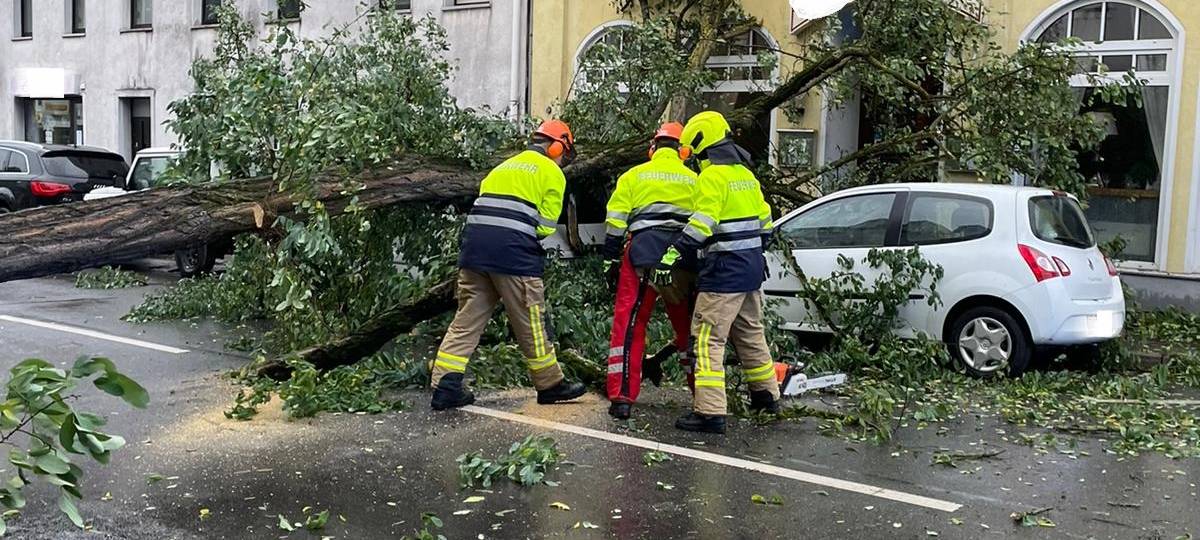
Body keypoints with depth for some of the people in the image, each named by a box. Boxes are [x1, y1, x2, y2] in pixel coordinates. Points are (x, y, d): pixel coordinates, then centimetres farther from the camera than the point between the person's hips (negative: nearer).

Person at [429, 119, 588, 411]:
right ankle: (550, 384, 18)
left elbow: (487, 208, 19)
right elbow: (546, 225, -1)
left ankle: (445, 386, 3)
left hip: (474, 245, 6)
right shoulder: (552, 172, 8)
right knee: (531, 321, 6)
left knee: (468, 318, 8)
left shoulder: (504, 166, 27)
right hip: (513, 252, -6)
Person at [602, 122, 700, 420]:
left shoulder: (633, 176, 12)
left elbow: (616, 222, 7)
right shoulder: (694, 180, 15)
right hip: (685, 260, 2)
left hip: (642, 256, -2)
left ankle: (622, 398, -5)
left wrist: (612, 260, 13)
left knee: (629, 325, 2)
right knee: (689, 327, 14)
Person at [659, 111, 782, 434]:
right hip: (752, 266, 9)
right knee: (750, 333, 22)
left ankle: (709, 412, -12)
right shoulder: (744, 172, 14)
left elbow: (700, 224, -24)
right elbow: (764, 220, 19)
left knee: (708, 339, -8)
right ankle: (767, 395, 34)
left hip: (724, 270, -9)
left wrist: (671, 255, -26)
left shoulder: (713, 175, -13)